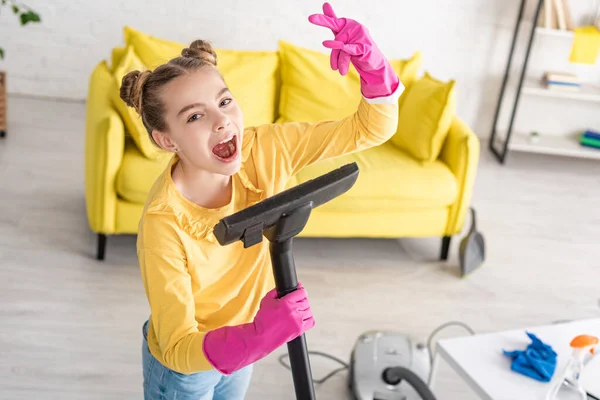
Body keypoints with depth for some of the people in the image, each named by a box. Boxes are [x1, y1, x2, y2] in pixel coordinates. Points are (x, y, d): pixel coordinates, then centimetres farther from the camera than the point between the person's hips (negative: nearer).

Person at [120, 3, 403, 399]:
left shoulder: (264, 150, -23)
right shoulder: (164, 224, -36)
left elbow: (371, 128, -17)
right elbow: (177, 349, -33)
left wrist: (370, 61, -37)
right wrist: (257, 337, -51)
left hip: (238, 343, 5)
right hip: (183, 367, -4)